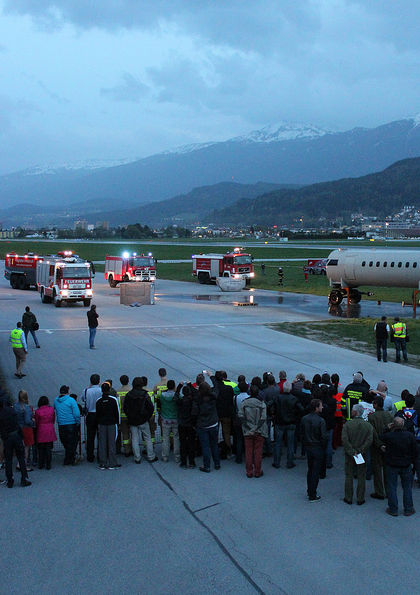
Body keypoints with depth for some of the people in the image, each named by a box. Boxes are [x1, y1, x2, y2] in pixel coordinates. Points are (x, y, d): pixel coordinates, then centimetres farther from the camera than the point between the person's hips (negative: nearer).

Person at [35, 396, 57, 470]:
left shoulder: (37, 411, -7)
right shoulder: (51, 409, -2)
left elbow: (36, 423, 2)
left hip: (41, 432, -1)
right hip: (50, 431, 1)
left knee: (41, 449, 9)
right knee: (49, 448, 5)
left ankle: (40, 465, 13)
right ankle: (48, 465, 5)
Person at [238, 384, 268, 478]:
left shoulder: (244, 402, -4)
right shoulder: (262, 403, -8)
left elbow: (240, 415, -7)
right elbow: (263, 418, -13)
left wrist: (248, 426, -4)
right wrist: (256, 428, -10)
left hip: (247, 431, 1)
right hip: (259, 432, -1)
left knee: (248, 451, 9)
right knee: (258, 451, 8)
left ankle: (249, 472, 15)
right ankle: (257, 472, 14)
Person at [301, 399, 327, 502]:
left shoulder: (304, 419, -2)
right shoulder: (320, 421, -21)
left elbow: (302, 433, 5)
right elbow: (324, 437, -20)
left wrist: (306, 444, 14)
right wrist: (323, 447, -3)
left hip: (308, 447, 6)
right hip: (318, 448, -6)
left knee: (310, 470, 21)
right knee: (316, 472, 4)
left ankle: (309, 491, 32)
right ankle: (312, 496, 9)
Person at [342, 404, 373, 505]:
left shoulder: (347, 424, -9)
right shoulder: (368, 425, -4)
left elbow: (345, 440, -17)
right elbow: (369, 440, -11)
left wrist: (351, 452, -12)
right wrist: (360, 451, -9)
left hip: (349, 455, -1)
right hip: (362, 455, 1)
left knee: (349, 476, 9)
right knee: (361, 477, 9)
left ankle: (348, 498, 14)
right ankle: (360, 499, 13)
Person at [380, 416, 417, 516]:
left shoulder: (388, 436, -18)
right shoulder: (410, 436, -10)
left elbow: (380, 438, 5)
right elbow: (415, 451, -1)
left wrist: (388, 429, 4)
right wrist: (412, 461, 12)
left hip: (392, 466, -2)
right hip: (406, 465, 2)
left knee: (392, 487, 9)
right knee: (407, 487, 14)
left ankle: (393, 510, 14)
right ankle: (408, 510, 20)